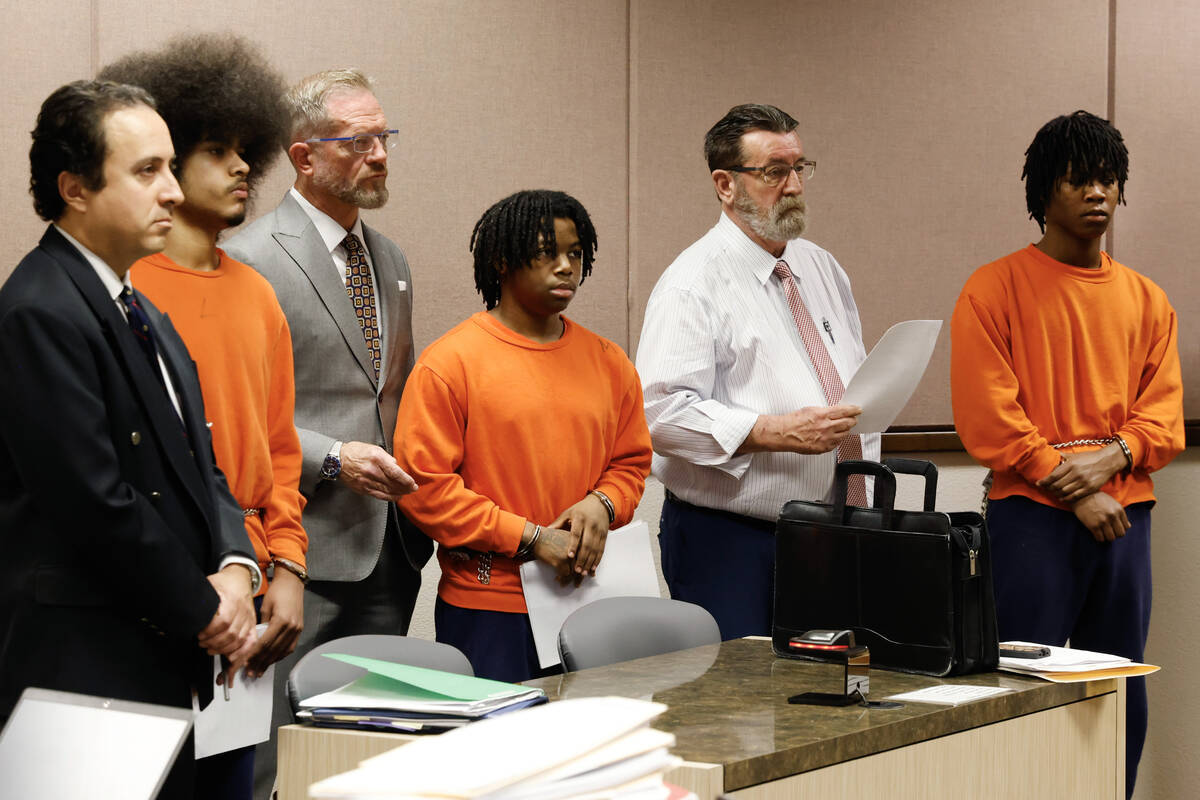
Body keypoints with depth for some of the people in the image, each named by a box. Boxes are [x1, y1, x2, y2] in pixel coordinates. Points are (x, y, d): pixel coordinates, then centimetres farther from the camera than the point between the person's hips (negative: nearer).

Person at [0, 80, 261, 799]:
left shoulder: (146, 315, 17)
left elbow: (200, 463, 18)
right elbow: (96, 503, -20)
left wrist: (235, 568, -1)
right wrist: (203, 611, -10)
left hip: (168, 671, 9)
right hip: (84, 674, -9)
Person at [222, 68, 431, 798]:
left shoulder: (391, 261, 17)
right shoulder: (251, 259, -9)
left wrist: (419, 495, 11)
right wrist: (329, 458, -19)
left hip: (389, 550, 8)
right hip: (304, 549, -7)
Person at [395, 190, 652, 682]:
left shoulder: (608, 362, 12)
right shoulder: (449, 362, -5)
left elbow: (632, 461, 20)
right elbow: (424, 485, -9)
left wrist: (602, 504, -4)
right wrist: (530, 539, -12)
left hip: (587, 599, 5)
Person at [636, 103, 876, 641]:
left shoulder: (821, 269, 15)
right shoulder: (694, 284, -9)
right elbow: (661, 412, -19)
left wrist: (867, 495, 10)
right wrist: (775, 432, -25)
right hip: (728, 543, -7)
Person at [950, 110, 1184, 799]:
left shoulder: (1146, 300, 14)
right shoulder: (995, 290, -1)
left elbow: (1164, 411, 10)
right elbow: (987, 417, -8)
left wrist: (1114, 455, -11)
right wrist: (1075, 490, -11)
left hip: (1125, 514, 5)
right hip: (1032, 516, -4)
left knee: (1122, 703, 7)